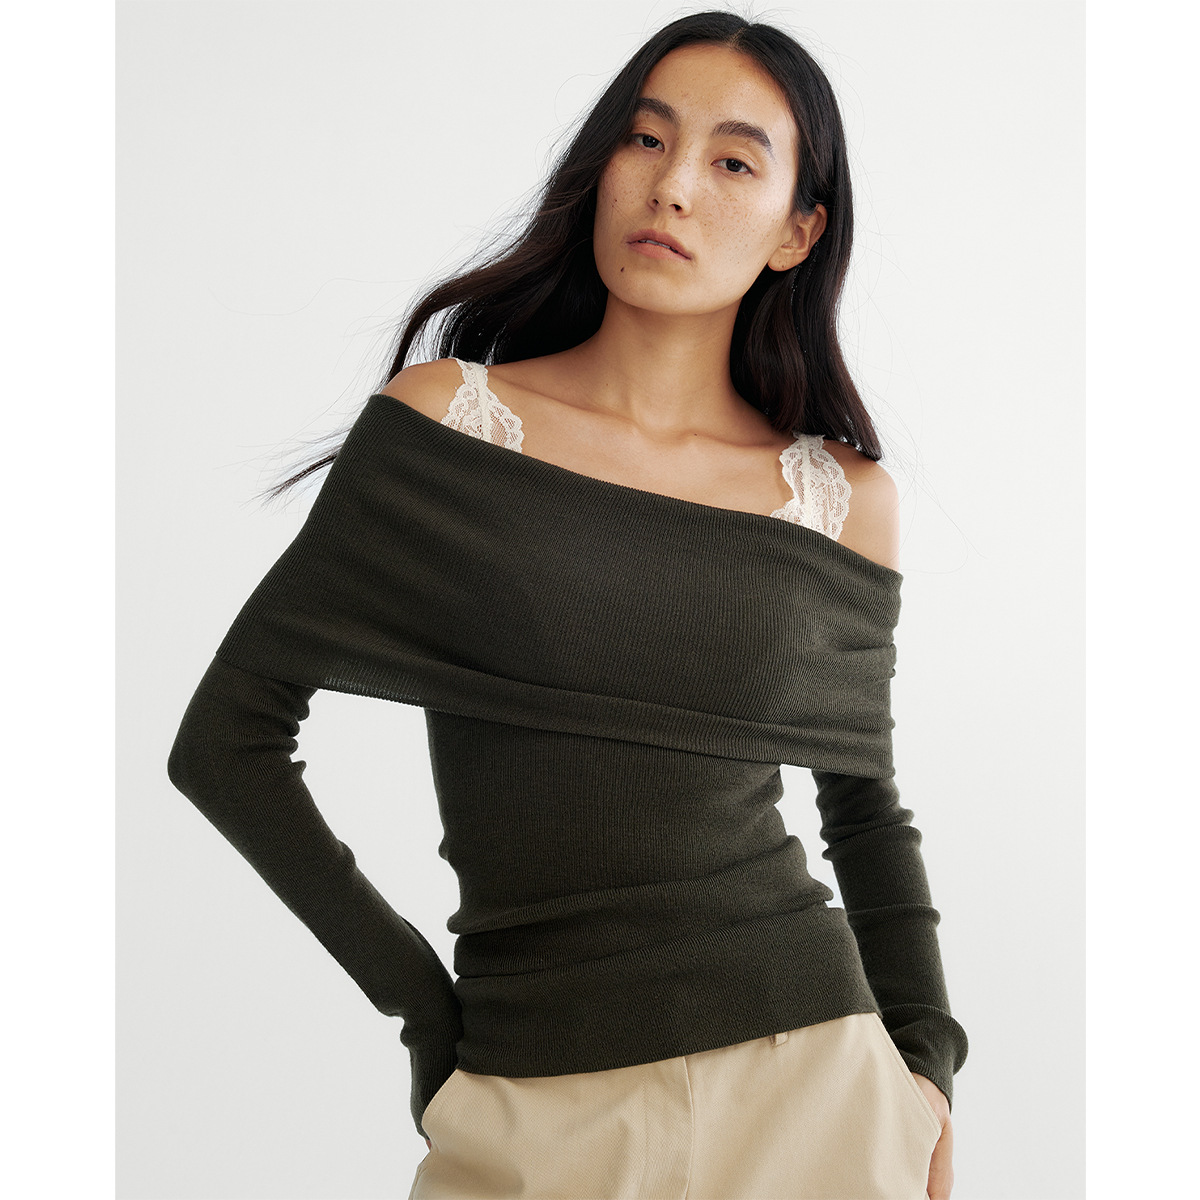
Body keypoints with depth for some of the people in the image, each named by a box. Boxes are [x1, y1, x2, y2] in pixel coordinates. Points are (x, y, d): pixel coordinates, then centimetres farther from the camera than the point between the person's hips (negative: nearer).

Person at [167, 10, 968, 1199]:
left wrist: (927, 1078, 4)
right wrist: (415, 993, -3)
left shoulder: (845, 497, 2)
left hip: (808, 1085, 1)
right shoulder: (445, 416, -3)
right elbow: (225, 736, -1)